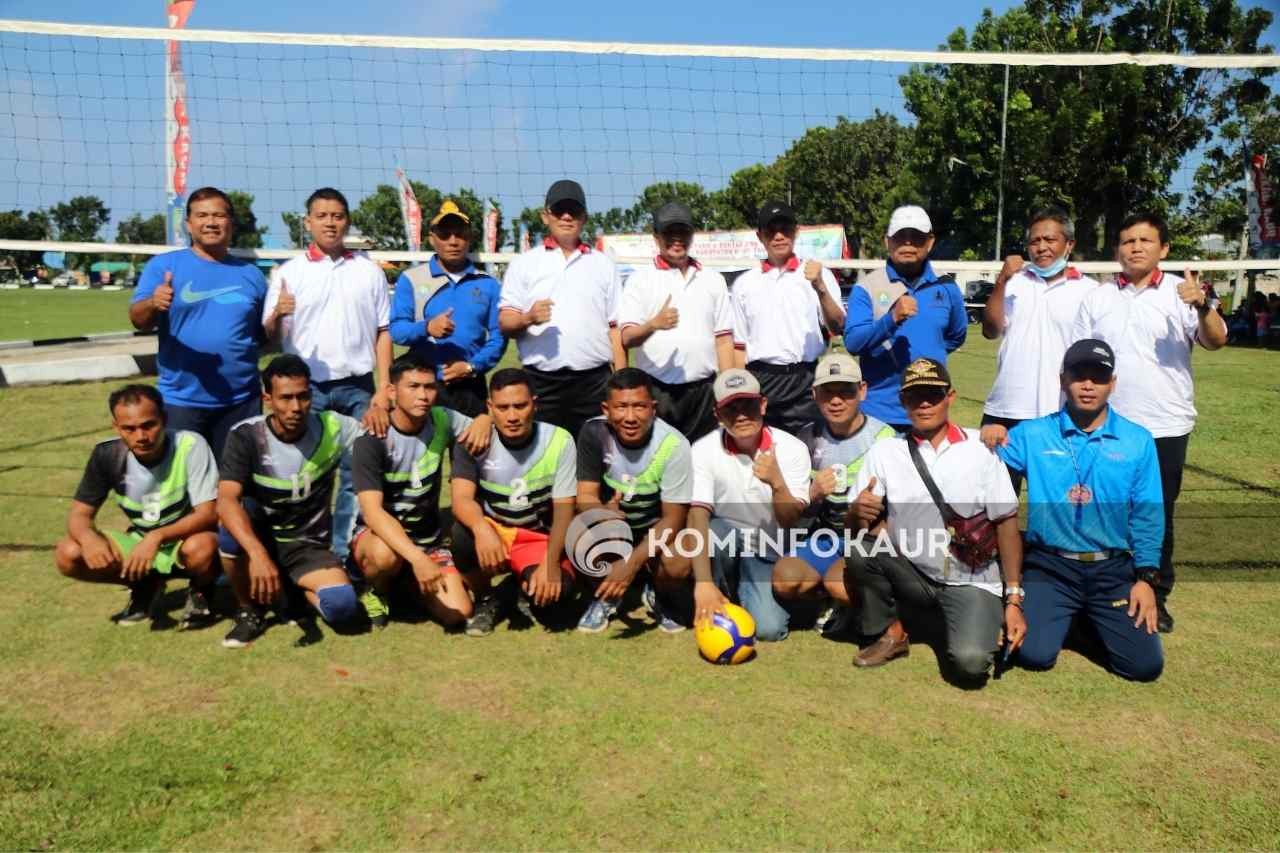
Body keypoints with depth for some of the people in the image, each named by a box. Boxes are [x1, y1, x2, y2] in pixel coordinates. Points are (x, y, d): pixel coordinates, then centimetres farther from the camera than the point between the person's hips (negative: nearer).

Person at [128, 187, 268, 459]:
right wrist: (154, 304, -31)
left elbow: (265, 338, 15)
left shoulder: (250, 274, 9)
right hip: (181, 401, -2)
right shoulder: (163, 265, 1)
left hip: (241, 401, 2)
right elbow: (138, 320, -9)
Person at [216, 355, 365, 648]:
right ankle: (248, 610, -9)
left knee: (343, 607, -27)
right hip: (258, 535, -1)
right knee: (234, 520, -37)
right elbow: (226, 501, -33)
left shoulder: (332, 428, -13)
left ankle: (293, 587, 11)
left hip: (308, 545, 1)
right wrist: (258, 554, -48)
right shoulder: (246, 436, -19)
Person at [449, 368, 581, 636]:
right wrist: (481, 528, -47)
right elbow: (462, 499, -24)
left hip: (539, 539, 0)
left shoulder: (559, 440, -13)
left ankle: (527, 589, 11)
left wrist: (551, 563, -25)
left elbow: (564, 511, -11)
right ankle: (485, 599, -2)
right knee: (463, 534, -34)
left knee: (556, 594, -30)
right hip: (491, 532, 1)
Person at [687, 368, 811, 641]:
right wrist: (703, 583, -39)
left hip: (768, 552, 1)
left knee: (768, 628, -21)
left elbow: (790, 522, -16)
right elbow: (697, 518, -27)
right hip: (722, 546, 0)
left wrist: (777, 483, -38)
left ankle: (744, 592, 15)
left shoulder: (792, 449, -14)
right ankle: (723, 594, -4)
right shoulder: (704, 451, -17)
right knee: (715, 530, -35)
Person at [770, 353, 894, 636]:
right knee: (783, 580, -22)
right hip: (825, 536, 4)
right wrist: (814, 494, -16)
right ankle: (852, 595, 5)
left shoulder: (883, 437, -8)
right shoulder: (808, 438, 2)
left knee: (840, 582, -33)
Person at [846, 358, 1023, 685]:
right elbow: (856, 523, -1)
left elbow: (1007, 523, -1)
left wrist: (1014, 600, -6)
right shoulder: (883, 452, 0)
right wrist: (859, 514, -27)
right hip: (912, 576, 2)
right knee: (860, 548, -25)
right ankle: (889, 633, -1)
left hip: (971, 582, -2)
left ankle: (946, 619, 11)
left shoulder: (981, 449, -3)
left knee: (969, 662, -25)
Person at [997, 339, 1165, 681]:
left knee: (1145, 664, -8)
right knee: (1034, 655, -17)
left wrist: (1146, 577, -3)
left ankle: (1095, 618, 23)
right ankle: (1065, 614, 18)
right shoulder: (1032, 434, 0)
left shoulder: (1137, 441, 3)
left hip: (1113, 569, 2)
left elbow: (1147, 517, 3)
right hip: (1050, 566, -1)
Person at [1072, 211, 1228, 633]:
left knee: (1159, 516, 8)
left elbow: (1215, 341, -12)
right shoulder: (1097, 298, 7)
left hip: (1165, 426, -1)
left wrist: (1202, 307, -32)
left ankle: (1156, 597, 22)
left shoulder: (1181, 292, 0)